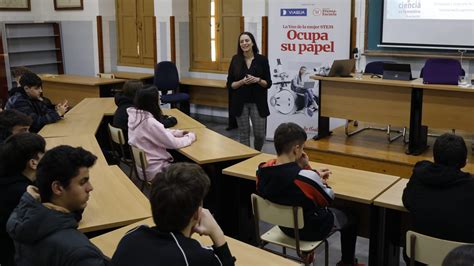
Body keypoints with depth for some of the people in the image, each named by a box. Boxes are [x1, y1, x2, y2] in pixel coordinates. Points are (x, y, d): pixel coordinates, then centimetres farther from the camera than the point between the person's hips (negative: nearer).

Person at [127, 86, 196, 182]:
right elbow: (174, 143, -22)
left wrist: (180, 133, 2)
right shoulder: (149, 122, -30)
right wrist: (191, 136, -5)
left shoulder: (135, 115, -5)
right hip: (152, 171, -8)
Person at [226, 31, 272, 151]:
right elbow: (230, 84, 1)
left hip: (257, 103, 0)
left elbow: (268, 83, 1)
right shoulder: (235, 60, 1)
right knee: (244, 134, 5)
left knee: (260, 134, 3)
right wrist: (242, 81, -16)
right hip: (240, 103, 1)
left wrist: (257, 80, -18)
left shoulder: (262, 59, -1)